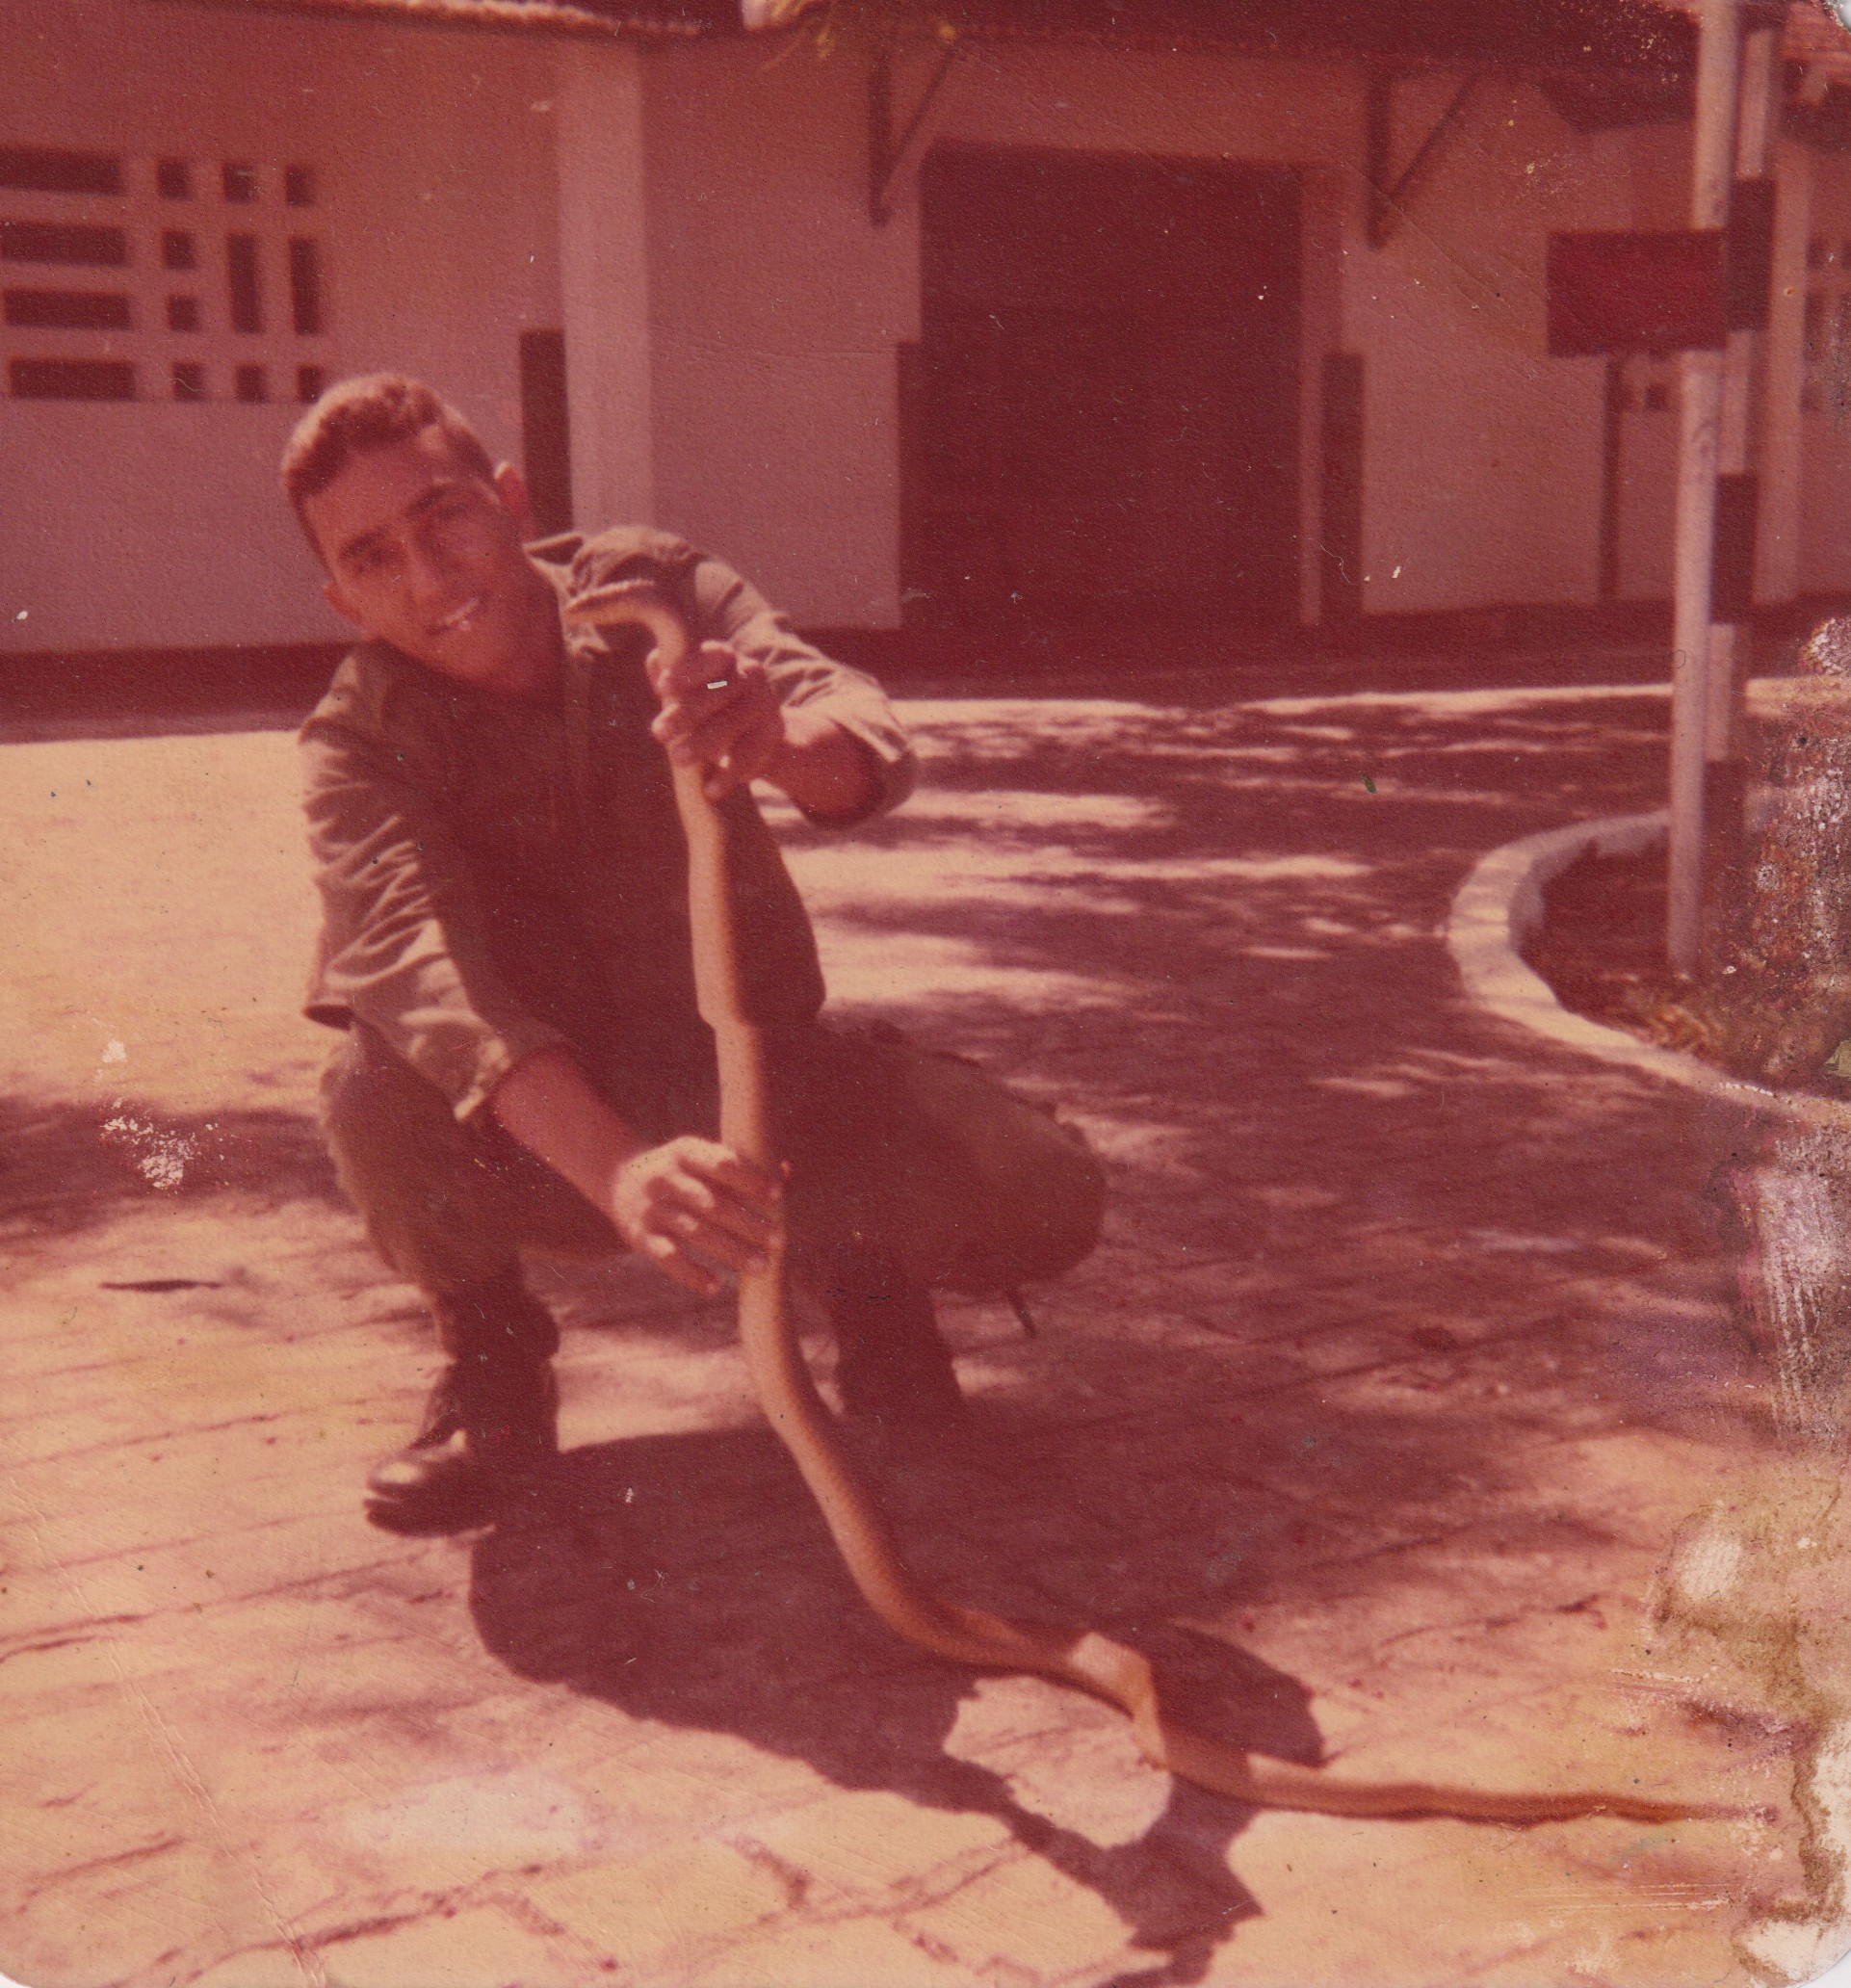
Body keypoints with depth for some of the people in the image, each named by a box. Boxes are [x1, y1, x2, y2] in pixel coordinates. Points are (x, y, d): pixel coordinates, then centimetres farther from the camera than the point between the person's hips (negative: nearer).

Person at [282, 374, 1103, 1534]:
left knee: (1044, 1199, -23)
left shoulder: (657, 596, -11)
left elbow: (872, 745, -28)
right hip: (534, 1127, 0)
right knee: (379, 1096, -34)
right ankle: (494, 1363, -3)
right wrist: (615, 1167, -54)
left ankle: (862, 1272, 13)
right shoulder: (360, 741, -16)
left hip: (757, 1077, 1)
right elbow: (412, 954, -36)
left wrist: (785, 740, -55)